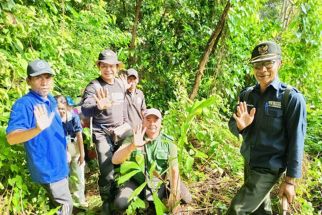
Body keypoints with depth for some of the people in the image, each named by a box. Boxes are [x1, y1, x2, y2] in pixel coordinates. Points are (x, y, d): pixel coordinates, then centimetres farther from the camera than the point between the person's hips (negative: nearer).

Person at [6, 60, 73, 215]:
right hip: (47, 167, -8)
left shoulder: (51, 100, 4)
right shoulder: (24, 104, -20)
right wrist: (38, 128, -48)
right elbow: (11, 137, -32)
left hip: (60, 163, 8)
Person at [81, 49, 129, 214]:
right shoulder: (93, 86, -14)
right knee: (107, 173, -7)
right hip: (103, 134, -5)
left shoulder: (122, 84, 4)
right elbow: (85, 110, -29)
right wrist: (99, 107, -50)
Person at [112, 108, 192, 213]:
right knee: (120, 204, -22)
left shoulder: (168, 143, -11)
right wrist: (132, 146, -43)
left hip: (158, 184, 0)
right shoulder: (132, 139, -13)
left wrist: (174, 194, -11)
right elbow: (115, 160, -26)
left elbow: (174, 170, -7)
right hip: (136, 182, 0)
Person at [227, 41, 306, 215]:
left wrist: (290, 180, -13)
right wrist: (240, 125, -21)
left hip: (268, 168, -5)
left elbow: (296, 141, -14)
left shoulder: (291, 98, -16)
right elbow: (232, 125, 3)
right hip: (248, 162, 5)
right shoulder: (247, 95, -1)